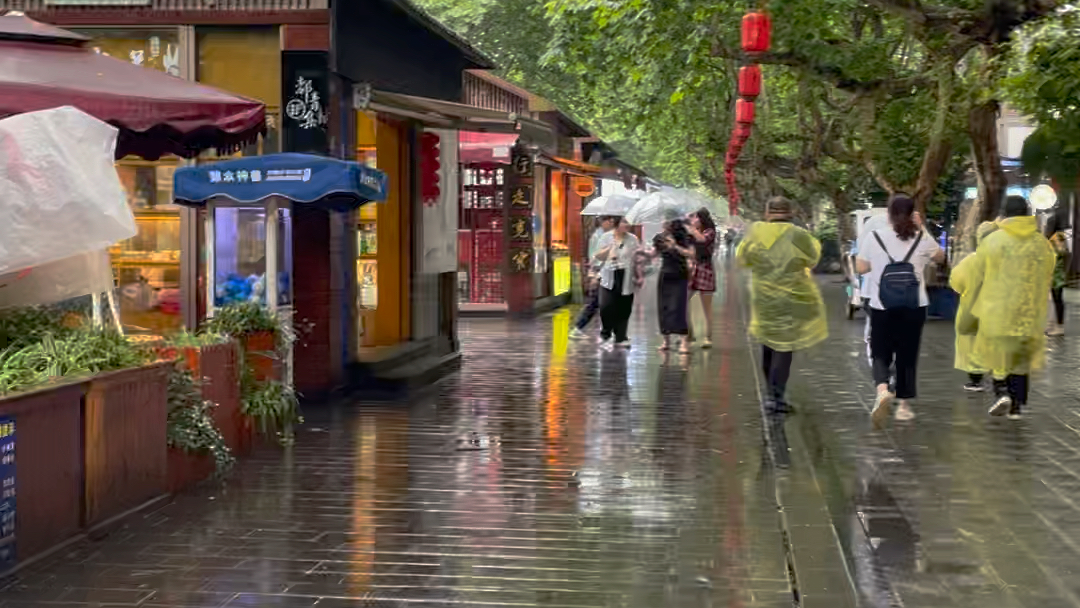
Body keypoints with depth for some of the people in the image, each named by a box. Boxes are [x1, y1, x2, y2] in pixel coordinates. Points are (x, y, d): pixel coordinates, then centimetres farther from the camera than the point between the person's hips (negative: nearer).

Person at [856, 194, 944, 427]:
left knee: (881, 353, 8)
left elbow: (861, 268, 4)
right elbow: (940, 256, 19)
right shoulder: (922, 239, -2)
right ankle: (904, 405, 16)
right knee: (907, 355, 12)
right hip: (914, 306, 1)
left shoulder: (875, 237, -4)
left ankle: (883, 390, -20)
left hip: (882, 306, -1)